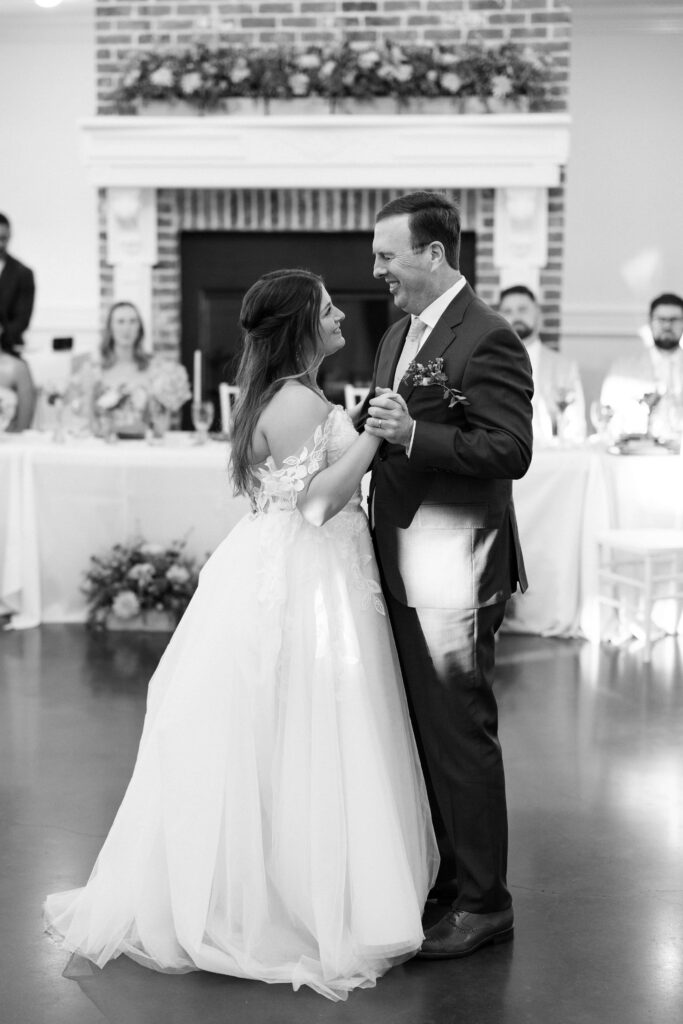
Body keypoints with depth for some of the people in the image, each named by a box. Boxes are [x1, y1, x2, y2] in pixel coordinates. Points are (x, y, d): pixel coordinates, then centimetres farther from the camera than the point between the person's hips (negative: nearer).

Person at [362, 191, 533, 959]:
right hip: (401, 569, 9)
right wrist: (367, 430, 1)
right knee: (421, 730, 16)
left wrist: (412, 434, -28)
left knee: (460, 735, 0)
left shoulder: (488, 340, -13)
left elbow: (511, 451, -21)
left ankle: (484, 902, 12)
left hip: (452, 574, -9)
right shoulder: (398, 335, 15)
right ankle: (435, 872, 29)